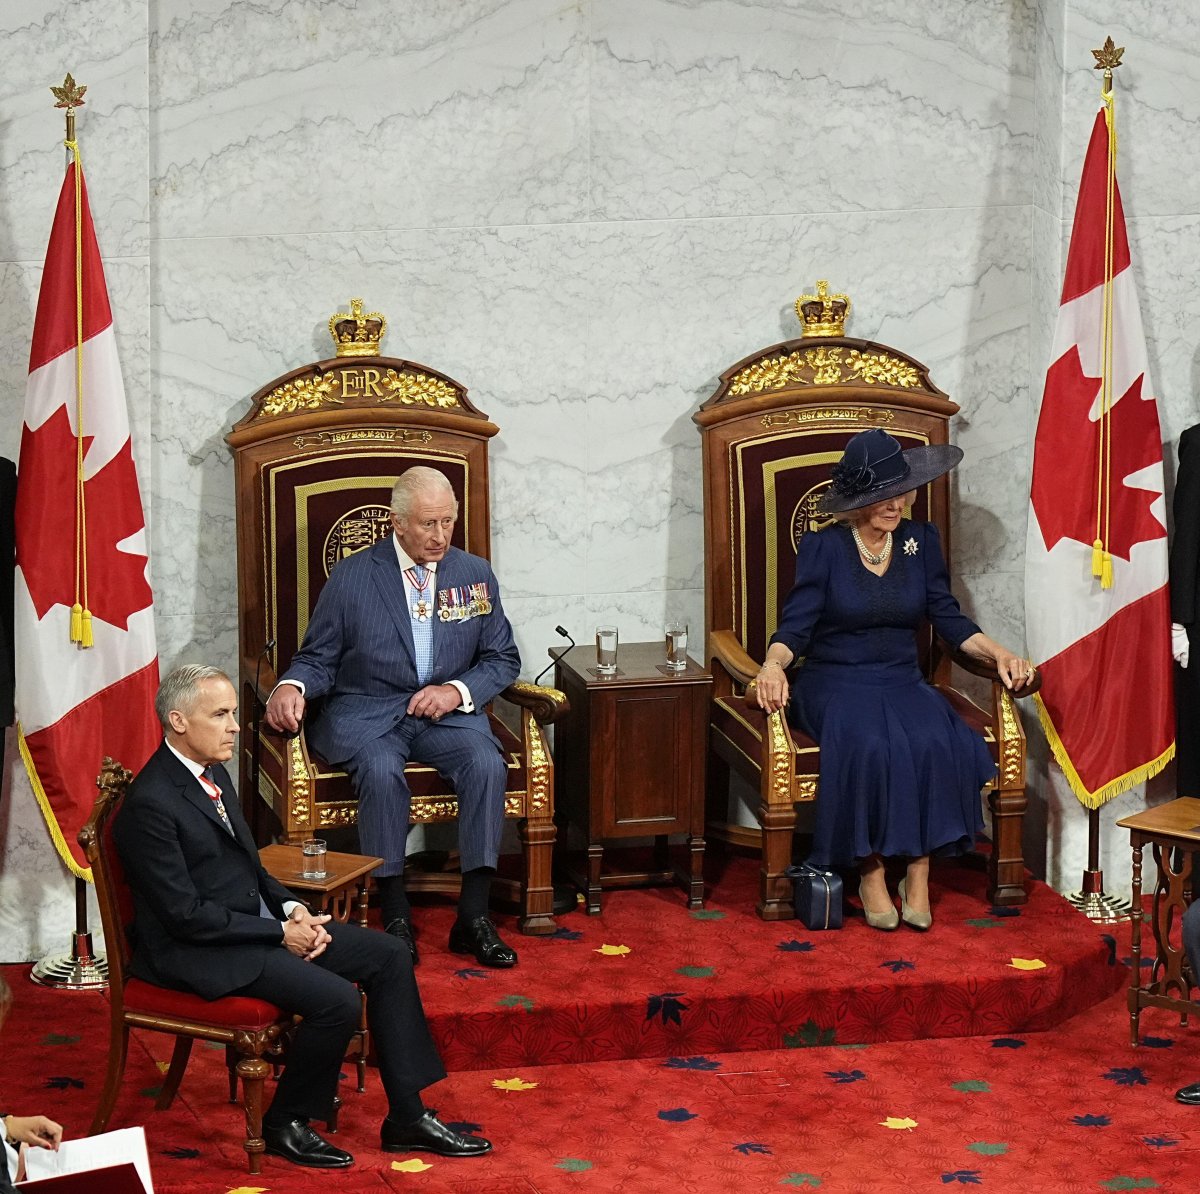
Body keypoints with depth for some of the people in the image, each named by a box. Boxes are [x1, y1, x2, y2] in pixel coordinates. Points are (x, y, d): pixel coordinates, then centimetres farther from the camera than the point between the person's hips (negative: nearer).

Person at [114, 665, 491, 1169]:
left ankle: (407, 1117, 4)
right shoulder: (150, 805, -21)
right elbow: (186, 915, -22)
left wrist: (292, 908, 0)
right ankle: (284, 1125, -2)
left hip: (258, 920, 10)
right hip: (198, 951, -10)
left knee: (389, 956, 2)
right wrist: (280, 933, -16)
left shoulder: (213, 772, 9)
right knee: (338, 1000, -24)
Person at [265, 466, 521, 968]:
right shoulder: (352, 577, 2)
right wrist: (291, 686, -18)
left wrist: (457, 690, -8)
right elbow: (318, 658, 6)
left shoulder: (475, 574, 9)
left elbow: (502, 658, 12)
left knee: (486, 764, -29)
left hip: (447, 710, 2)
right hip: (366, 713, -2)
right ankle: (395, 915, -25)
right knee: (381, 770, -35)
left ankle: (473, 917, -24)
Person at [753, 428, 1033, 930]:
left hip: (903, 682, 3)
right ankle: (870, 871, -20)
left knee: (934, 741, -30)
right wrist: (773, 664, -27)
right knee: (871, 744, -35)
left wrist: (998, 653, -7)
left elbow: (948, 619, 9)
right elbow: (796, 626, -6)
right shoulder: (822, 548, -1)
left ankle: (918, 874, -22)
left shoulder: (921, 540, 10)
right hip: (835, 683, -3)